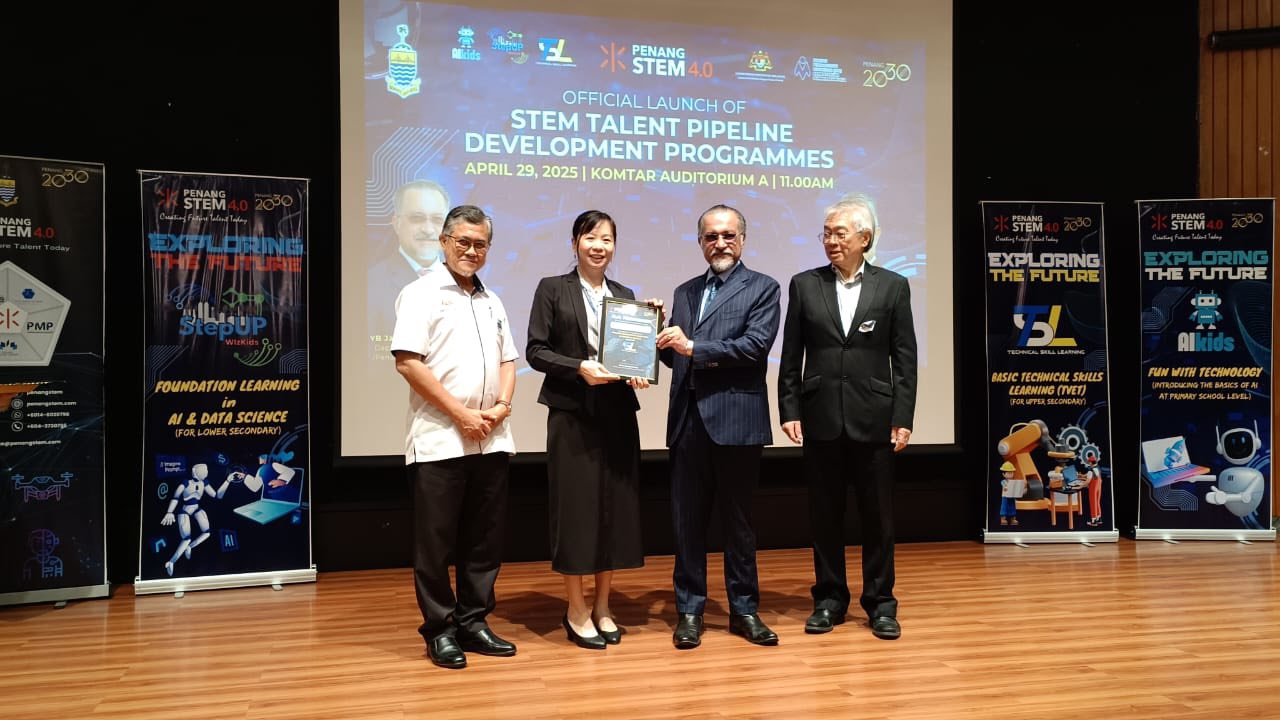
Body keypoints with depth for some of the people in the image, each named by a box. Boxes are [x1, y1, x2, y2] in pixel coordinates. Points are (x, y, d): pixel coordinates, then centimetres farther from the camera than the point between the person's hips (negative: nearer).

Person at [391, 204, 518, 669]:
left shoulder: (491, 301, 17)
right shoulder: (422, 294, -4)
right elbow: (408, 362, -12)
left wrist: (502, 405, -1)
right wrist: (460, 414, -13)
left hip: (490, 440, 6)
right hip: (439, 441, -6)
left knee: (484, 539, 10)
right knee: (436, 541, 2)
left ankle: (473, 622, 21)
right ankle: (439, 630, 13)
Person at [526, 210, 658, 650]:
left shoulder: (625, 295, 14)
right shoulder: (552, 289, 2)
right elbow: (535, 351, -4)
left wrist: (637, 374, -7)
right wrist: (579, 368, -18)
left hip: (618, 415, 4)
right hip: (572, 415, -4)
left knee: (616, 508, 6)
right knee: (576, 509, -1)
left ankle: (602, 607, 19)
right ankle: (576, 612, 12)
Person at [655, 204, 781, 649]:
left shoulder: (762, 288, 2)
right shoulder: (684, 292, 18)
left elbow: (756, 345, -12)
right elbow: (675, 356, 16)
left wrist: (694, 347, -13)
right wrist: (661, 339, -5)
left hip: (736, 422, -4)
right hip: (689, 421, 4)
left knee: (738, 520, 7)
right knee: (688, 520, 6)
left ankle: (744, 609, 19)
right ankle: (689, 610, 17)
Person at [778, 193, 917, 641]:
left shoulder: (892, 286, 4)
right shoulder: (804, 285, 6)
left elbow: (905, 359, 2)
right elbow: (791, 356, 5)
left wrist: (903, 418, -4)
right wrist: (789, 411, -1)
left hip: (873, 418, -1)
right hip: (821, 418, 1)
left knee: (877, 514, 6)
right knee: (824, 514, 7)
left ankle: (880, 603, 18)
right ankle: (830, 599, 20)